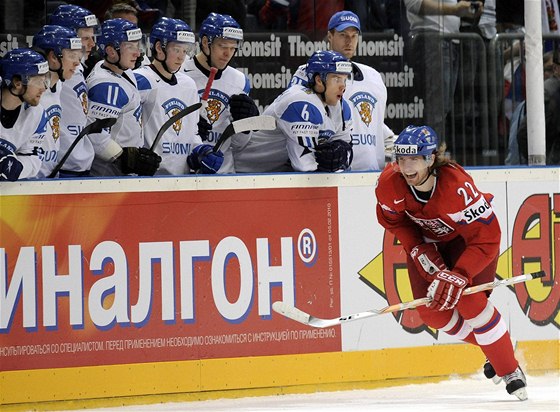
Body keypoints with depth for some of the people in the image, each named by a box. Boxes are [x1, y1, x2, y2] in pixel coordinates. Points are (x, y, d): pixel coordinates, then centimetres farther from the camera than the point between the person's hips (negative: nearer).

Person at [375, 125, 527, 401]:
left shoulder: (457, 186, -40)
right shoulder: (389, 184, -27)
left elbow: (485, 239, -37)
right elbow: (393, 221, -5)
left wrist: (457, 277, -43)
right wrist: (420, 251, -16)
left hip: (469, 237, -5)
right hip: (427, 240, 5)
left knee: (468, 301, -24)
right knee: (431, 311, -7)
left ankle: (510, 371, -7)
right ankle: (490, 347, 19)